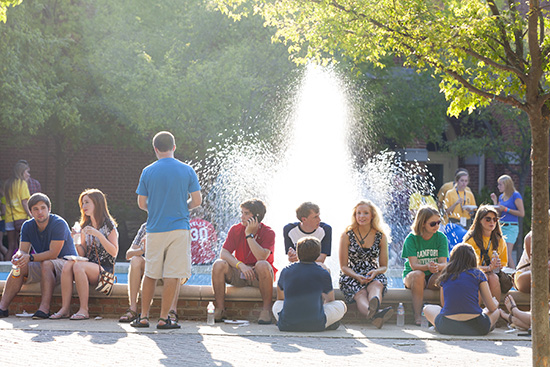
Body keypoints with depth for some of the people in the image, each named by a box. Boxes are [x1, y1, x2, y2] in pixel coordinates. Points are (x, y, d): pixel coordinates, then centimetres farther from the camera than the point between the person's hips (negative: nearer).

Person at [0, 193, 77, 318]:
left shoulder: (59, 224, -18)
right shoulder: (27, 227, 2)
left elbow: (53, 254, -24)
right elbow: (23, 250, -5)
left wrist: (30, 257, -35)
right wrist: (19, 256, -30)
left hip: (65, 263, -6)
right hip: (42, 267, 6)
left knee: (46, 264, -36)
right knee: (20, 267, -18)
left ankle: (44, 308, -43)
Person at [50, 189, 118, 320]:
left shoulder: (108, 225, -1)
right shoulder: (85, 226, 17)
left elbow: (114, 252, -10)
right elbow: (83, 254, 16)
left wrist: (98, 234, -17)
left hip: (105, 269, -5)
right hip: (89, 265, 5)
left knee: (78, 266, -32)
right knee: (68, 265, -25)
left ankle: (84, 310, -31)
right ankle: (65, 308, -30)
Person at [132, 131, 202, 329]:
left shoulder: (148, 172, 0)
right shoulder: (187, 170, 0)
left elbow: (141, 203, 3)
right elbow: (197, 200, 0)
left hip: (155, 229, 1)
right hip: (179, 227, -1)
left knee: (150, 275, 11)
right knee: (172, 275, 0)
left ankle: (143, 316, 12)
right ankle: (164, 318, -1)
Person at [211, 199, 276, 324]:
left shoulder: (268, 233, -10)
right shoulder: (235, 230, 0)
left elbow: (262, 257, -26)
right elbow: (224, 253, -11)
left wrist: (249, 234, -23)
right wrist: (241, 265, -28)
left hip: (258, 276, -3)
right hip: (238, 274, 3)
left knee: (263, 265, -36)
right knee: (218, 265, -23)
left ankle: (266, 309, -25)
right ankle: (220, 309, -16)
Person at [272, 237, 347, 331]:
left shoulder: (286, 271, 3)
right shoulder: (323, 274, -3)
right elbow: (330, 299, 17)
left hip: (287, 325, 3)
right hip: (316, 325, -3)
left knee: (277, 304, 36)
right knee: (341, 305, 19)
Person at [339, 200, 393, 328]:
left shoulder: (381, 236, 7)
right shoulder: (347, 236, 1)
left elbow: (384, 266, 11)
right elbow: (343, 266, 1)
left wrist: (375, 272, -15)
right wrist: (357, 277, -19)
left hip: (374, 276, 2)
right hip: (351, 277, -2)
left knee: (376, 285, -37)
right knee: (360, 294, -37)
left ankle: (373, 306, -74)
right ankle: (375, 313, -73)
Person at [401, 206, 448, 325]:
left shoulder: (441, 238, -2)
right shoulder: (411, 239, -9)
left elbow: (444, 264, -11)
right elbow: (413, 265, -18)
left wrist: (437, 267, -37)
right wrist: (427, 267, -41)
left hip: (433, 277, 2)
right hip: (411, 276, -1)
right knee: (418, 275, -36)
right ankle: (417, 316, -35)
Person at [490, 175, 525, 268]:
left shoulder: (516, 195, -6)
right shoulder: (501, 197, 15)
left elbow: (522, 213, -11)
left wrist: (505, 209, -13)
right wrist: (495, 201, 8)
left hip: (511, 227, -7)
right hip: (501, 227, 7)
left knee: (507, 253, -15)